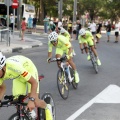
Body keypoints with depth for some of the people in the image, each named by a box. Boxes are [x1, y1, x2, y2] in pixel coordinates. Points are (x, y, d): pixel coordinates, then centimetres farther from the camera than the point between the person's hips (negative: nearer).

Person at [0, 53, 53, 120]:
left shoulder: (14, 67, -44)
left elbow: (34, 82, -36)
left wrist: (31, 100, -45)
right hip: (17, 76, 5)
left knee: (35, 102, -17)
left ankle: (47, 108, 16)